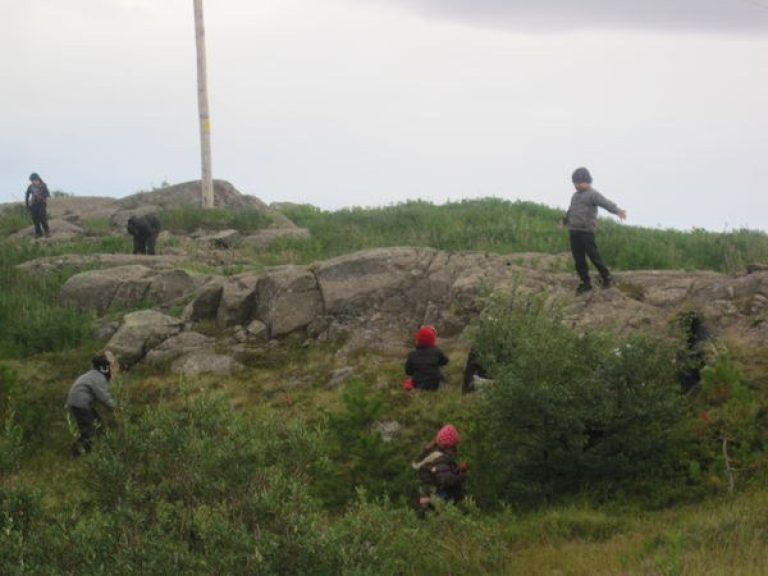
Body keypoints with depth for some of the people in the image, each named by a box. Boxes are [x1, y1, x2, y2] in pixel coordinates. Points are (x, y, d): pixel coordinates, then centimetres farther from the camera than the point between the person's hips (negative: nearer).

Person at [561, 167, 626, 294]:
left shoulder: (593, 194, -5)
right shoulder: (575, 196, 19)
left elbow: (606, 203, -21)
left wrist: (617, 210, -40)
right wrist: (565, 221, 56)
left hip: (586, 231, -7)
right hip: (573, 231, 7)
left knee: (593, 255, -7)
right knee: (578, 259, 5)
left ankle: (607, 278, 9)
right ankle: (586, 283, 11)